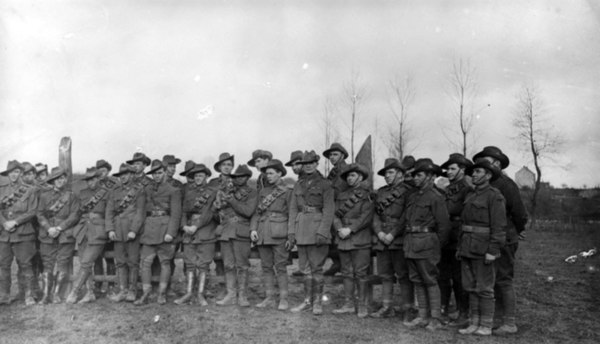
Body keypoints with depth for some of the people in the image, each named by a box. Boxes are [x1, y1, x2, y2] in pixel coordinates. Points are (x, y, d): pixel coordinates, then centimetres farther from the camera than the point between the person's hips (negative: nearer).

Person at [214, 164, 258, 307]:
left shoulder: (251, 193, 2)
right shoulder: (228, 192, 17)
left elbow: (248, 211, -13)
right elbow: (217, 209, 17)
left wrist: (231, 200, -15)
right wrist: (217, 205, -7)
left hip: (241, 233, -4)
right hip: (225, 232, 5)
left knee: (242, 266, -2)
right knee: (228, 265, 5)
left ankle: (242, 296, 5)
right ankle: (230, 295, 12)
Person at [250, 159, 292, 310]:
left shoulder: (287, 191, 0)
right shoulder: (263, 191, 14)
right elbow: (256, 212, 13)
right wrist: (253, 229, 0)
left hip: (279, 233, -5)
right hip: (263, 233, 5)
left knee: (280, 267, -3)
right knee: (266, 267, 7)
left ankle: (283, 299, 5)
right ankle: (269, 298, 15)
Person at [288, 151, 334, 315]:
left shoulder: (325, 184, -1)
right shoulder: (298, 185, 13)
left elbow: (328, 210, -7)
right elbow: (293, 209, 12)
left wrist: (322, 232, -16)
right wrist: (291, 231, 4)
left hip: (318, 226, -5)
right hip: (301, 229, 5)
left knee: (316, 267, -2)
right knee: (304, 266, 9)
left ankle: (317, 302, 9)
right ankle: (307, 300, 20)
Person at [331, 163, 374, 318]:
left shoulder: (366, 194, -1)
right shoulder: (341, 195, 16)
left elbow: (366, 216, -11)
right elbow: (335, 214, 9)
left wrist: (350, 229, -16)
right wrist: (340, 229, -9)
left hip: (360, 240, -5)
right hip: (343, 239, 5)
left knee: (361, 273, -1)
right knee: (347, 273, 10)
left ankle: (362, 305, 9)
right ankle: (348, 304, 18)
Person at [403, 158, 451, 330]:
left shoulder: (435, 197, -8)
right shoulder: (412, 196, 15)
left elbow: (444, 224, -9)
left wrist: (437, 245, -3)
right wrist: (408, 241, 10)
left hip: (426, 242, -7)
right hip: (411, 243, 8)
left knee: (430, 281, -2)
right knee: (417, 281, 10)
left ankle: (436, 318, 6)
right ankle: (422, 316, 19)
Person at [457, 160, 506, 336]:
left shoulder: (494, 196, -10)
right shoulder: (470, 196, 15)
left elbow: (499, 226, -15)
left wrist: (492, 251, -20)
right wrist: (460, 247, 14)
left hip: (483, 249, -8)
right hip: (467, 248, 8)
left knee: (484, 289, -1)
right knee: (471, 287, 9)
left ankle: (486, 326, 8)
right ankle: (474, 324, 16)